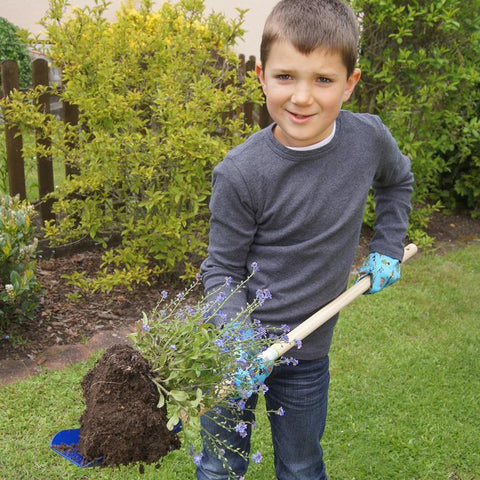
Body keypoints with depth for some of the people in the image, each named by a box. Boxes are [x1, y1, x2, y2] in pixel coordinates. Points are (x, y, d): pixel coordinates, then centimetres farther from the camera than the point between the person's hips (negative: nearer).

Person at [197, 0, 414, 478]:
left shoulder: (369, 138, -12)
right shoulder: (239, 174, -22)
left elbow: (397, 182, 13)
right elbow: (222, 268, -12)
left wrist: (387, 250, 8)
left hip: (307, 350, 3)